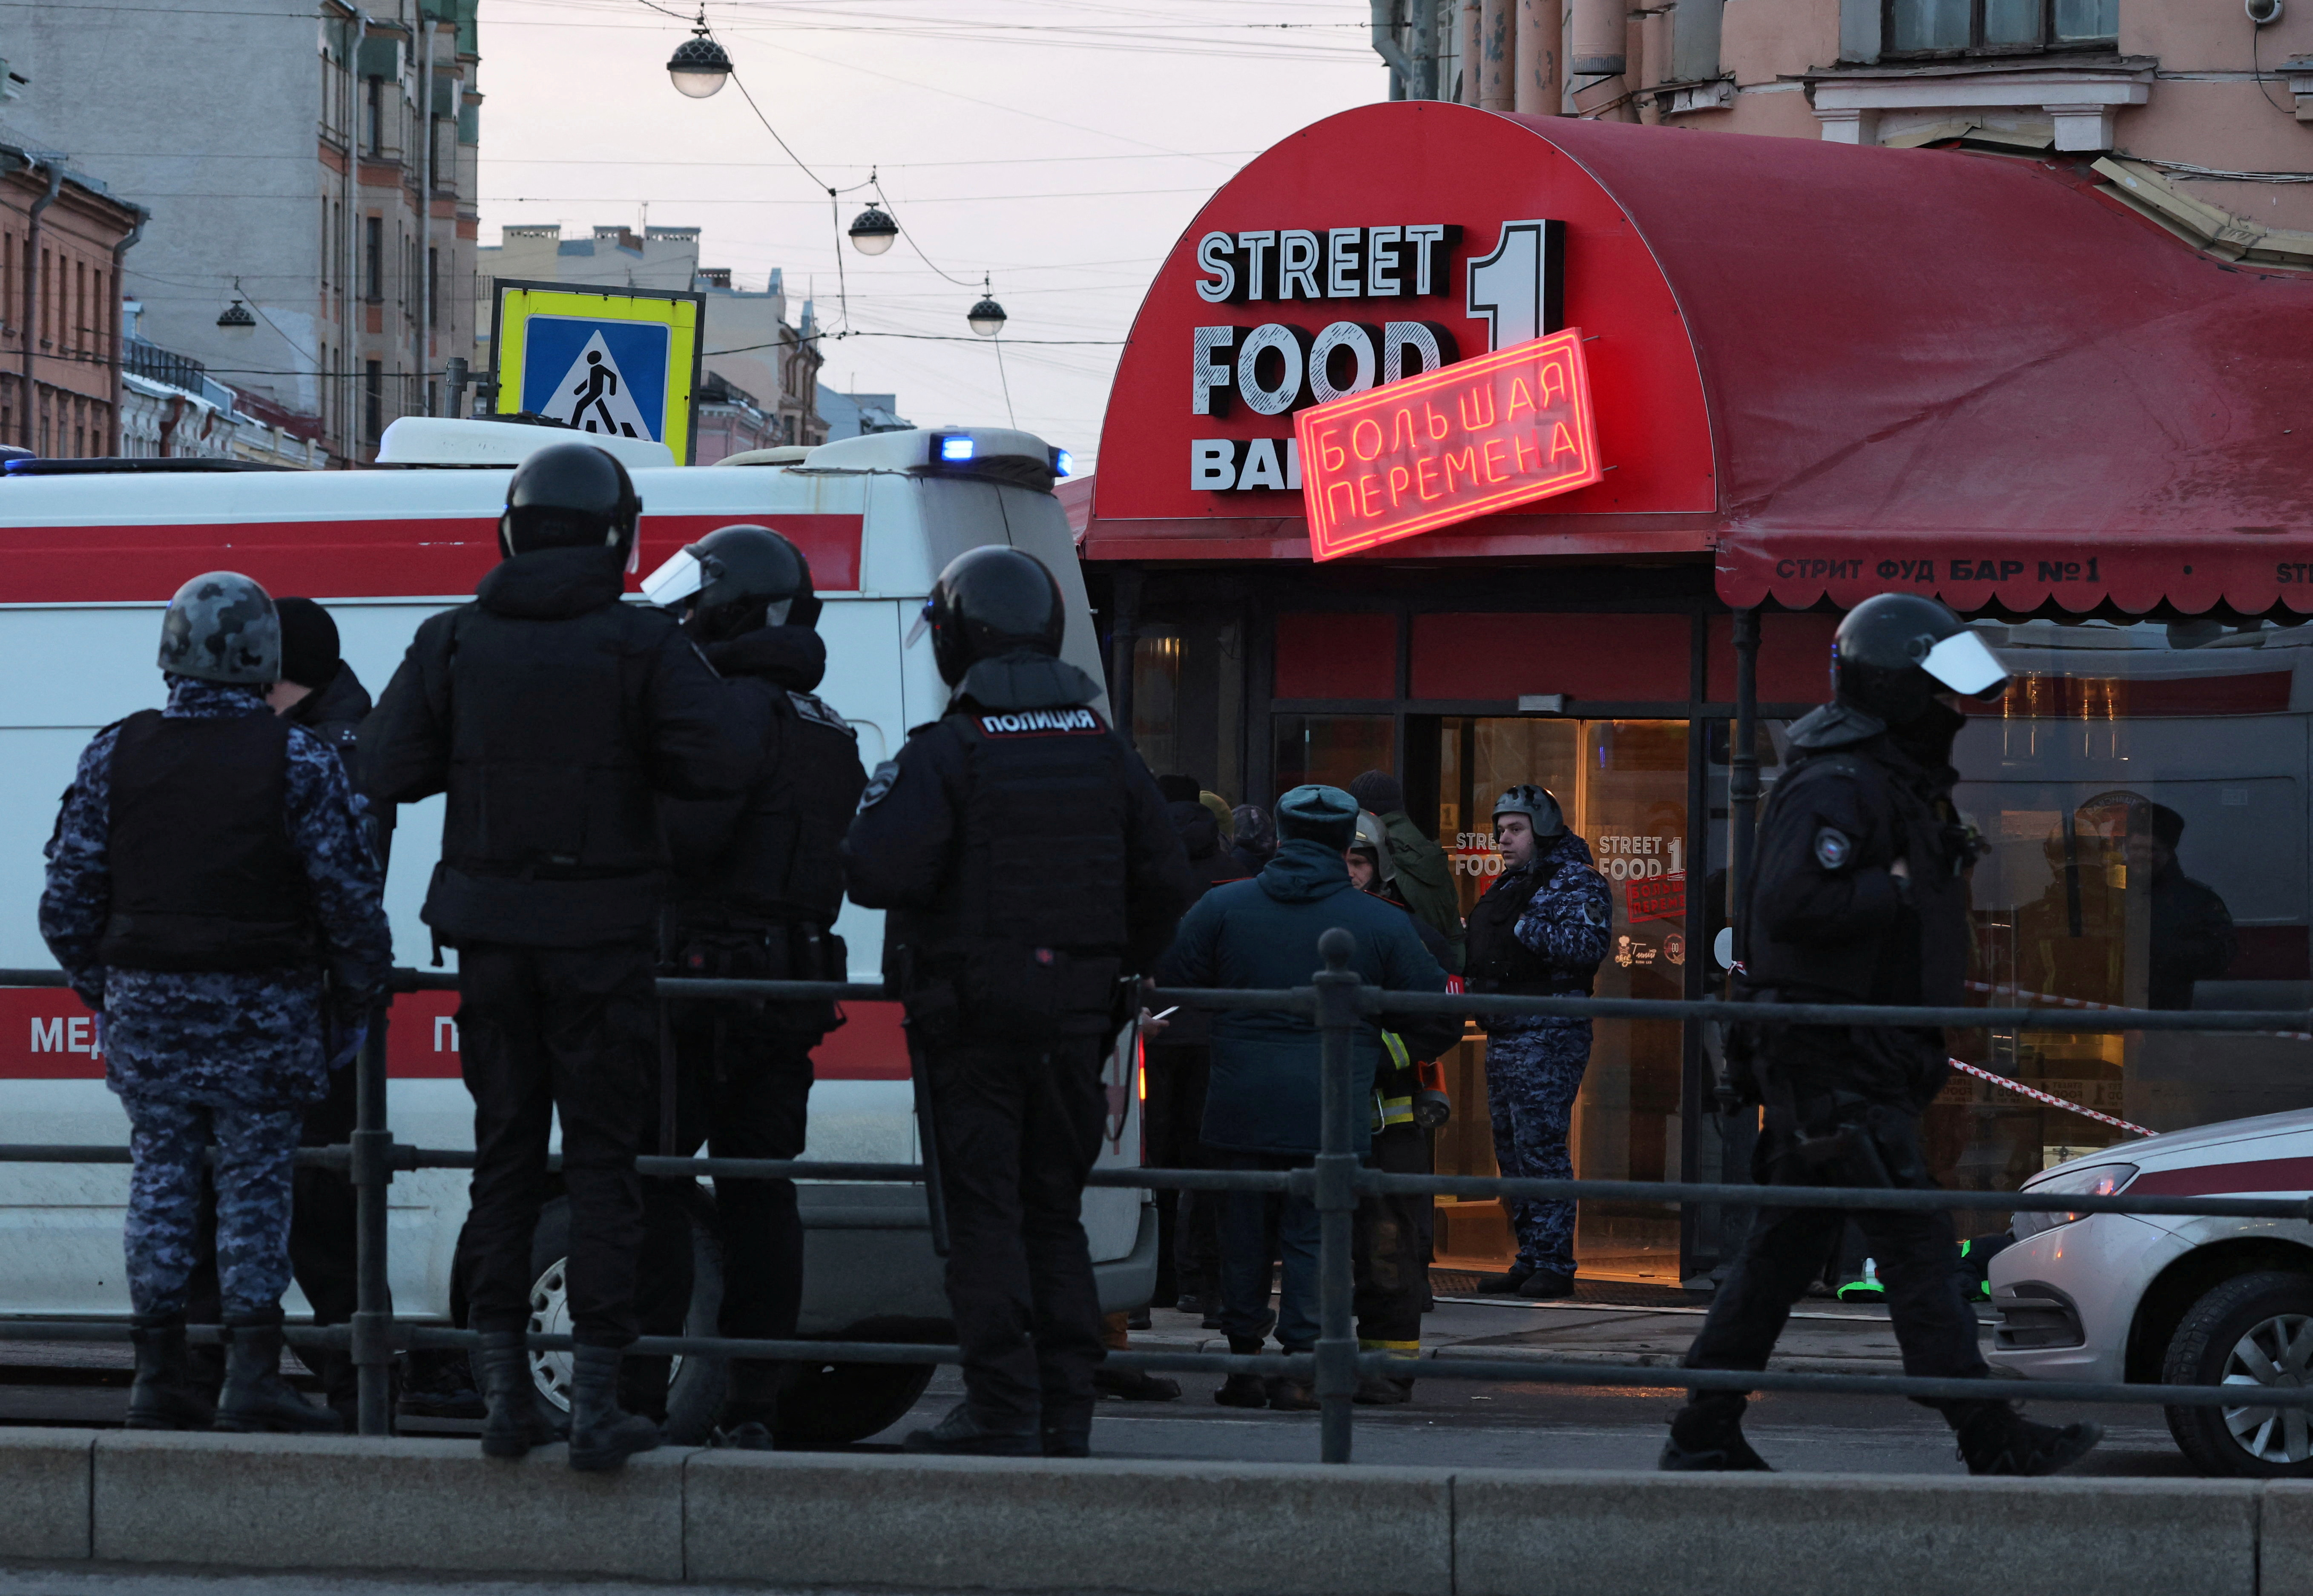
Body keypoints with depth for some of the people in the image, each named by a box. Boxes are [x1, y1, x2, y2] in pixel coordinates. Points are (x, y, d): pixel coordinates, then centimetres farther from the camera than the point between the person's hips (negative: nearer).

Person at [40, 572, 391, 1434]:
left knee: (160, 1173, 10)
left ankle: (160, 1373, 10)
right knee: (255, 1179, 3)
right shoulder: (299, 761, -6)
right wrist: (355, 1001, 7)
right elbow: (351, 895, -6)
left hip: (147, 1000, 2)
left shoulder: (114, 754, 1)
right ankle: (253, 1377, -1)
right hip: (263, 1006, -2)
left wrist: (99, 987, 16)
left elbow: (68, 896, 3)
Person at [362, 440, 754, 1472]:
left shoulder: (455, 642, 0)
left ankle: (505, 1396, 11)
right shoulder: (641, 643, -8)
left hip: (493, 933, 3)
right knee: (602, 1161, 2)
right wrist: (635, 763, 1)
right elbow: (727, 758, -18)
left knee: (505, 1154, 11)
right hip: (601, 935, -3)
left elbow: (386, 770, -4)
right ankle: (597, 1404, -2)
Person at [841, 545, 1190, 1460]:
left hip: (972, 1018, -5)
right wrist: (1116, 970, 20)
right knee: (1055, 1212, 12)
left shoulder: (944, 754, -10)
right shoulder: (1104, 751, 8)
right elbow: (1165, 881, 9)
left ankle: (1003, 1411, -6)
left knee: (984, 1216, -2)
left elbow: (875, 870, -21)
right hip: (1074, 1021, 5)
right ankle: (1066, 1413, 11)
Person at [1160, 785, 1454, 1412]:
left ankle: (1244, 1362, 14)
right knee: (1312, 1234, 4)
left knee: (1245, 1231, 10)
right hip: (1330, 1112, -1)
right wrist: (1401, 1048, 27)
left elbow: (1171, 989, 5)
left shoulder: (1222, 907, 3)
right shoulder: (1384, 924, 2)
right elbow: (1438, 1018, 5)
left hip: (1241, 1102, 1)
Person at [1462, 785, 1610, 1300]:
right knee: (1511, 1151, 11)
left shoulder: (1575, 882, -7)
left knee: (1541, 1147, -12)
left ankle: (1554, 1263, -10)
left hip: (1549, 1037, -10)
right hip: (1502, 1035, 10)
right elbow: (1484, 952, 31)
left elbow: (1590, 943, -22)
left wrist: (1528, 929, -21)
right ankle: (1529, 1258, 17)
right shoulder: (1506, 886, 20)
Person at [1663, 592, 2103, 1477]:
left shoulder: (1899, 780, 19)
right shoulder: (1836, 784, -15)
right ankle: (1994, 1442, -9)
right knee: (1916, 1245, -9)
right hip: (1834, 1063, -10)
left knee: (1784, 1249, 11)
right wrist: (1898, 890, -19)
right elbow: (1790, 902, -28)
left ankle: (1703, 1437, 14)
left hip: (1863, 1062, 10)